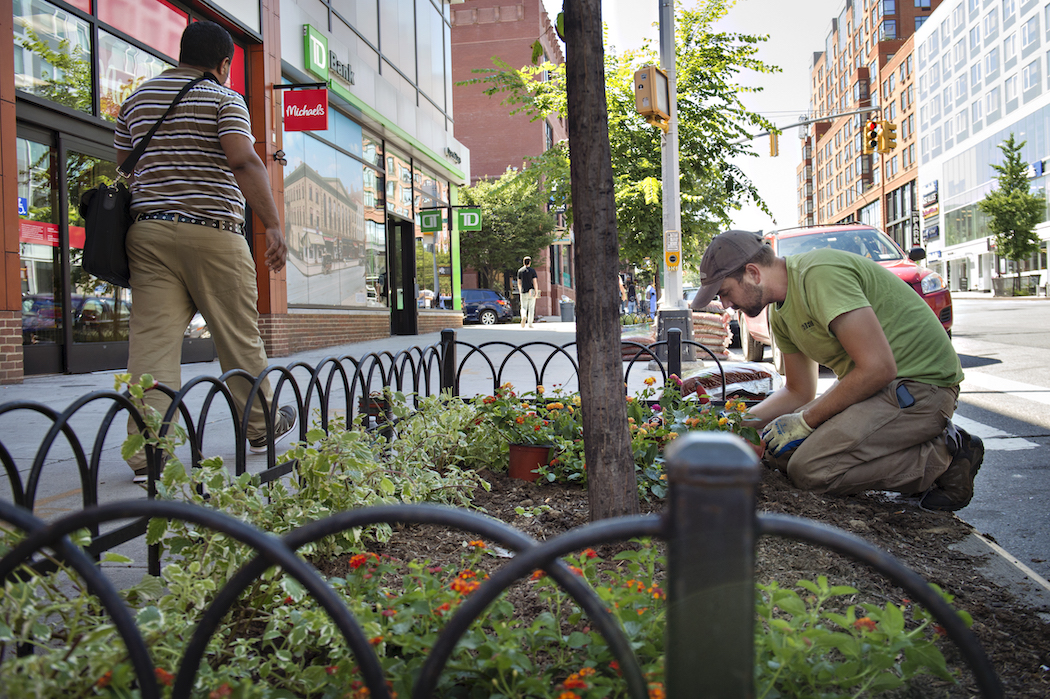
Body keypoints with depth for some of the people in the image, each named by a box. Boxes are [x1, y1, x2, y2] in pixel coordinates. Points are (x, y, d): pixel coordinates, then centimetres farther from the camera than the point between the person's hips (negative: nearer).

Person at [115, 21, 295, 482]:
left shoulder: (136, 100, 18)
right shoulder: (224, 100, -1)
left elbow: (122, 170, 19)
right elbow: (243, 162, -16)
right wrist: (274, 226, -19)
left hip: (148, 231, 5)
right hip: (212, 232, -5)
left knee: (152, 336, -1)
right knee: (239, 335, 8)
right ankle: (261, 425, 23)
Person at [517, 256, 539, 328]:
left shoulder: (520, 271, 4)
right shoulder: (532, 270, -3)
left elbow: (519, 283, 9)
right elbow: (534, 282, -9)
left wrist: (520, 291, 22)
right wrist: (536, 291, -7)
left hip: (523, 292, 1)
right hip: (531, 291, -1)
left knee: (524, 308, 5)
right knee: (531, 308, 8)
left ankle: (524, 317, -26)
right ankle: (530, 324, 5)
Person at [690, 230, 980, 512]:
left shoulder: (820, 274, -22)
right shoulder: (781, 312, 9)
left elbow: (878, 368, -26)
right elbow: (799, 391, 18)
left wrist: (805, 421, -17)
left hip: (921, 384, -10)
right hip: (874, 387, 10)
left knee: (810, 468, -23)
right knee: (779, 452, 4)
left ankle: (941, 459, -8)